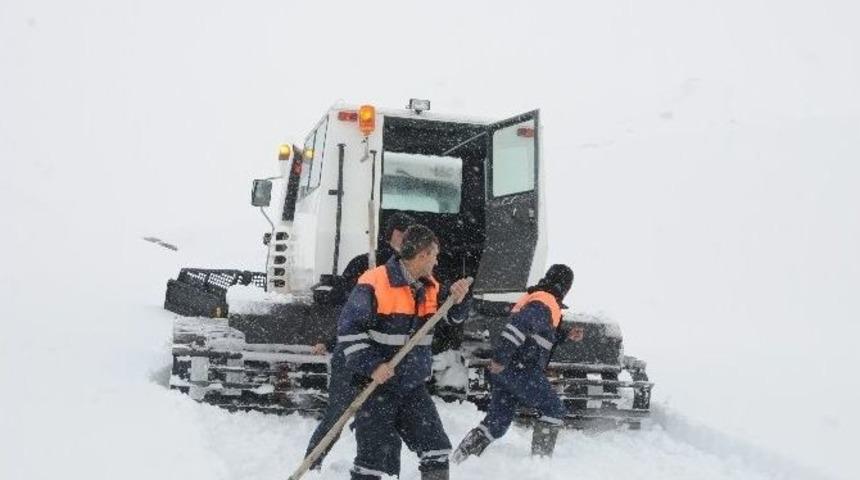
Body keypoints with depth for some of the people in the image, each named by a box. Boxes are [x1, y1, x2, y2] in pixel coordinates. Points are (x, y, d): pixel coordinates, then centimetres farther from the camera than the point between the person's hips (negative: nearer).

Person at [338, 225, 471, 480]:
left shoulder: (429, 287, 5)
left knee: (436, 449, 6)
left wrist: (456, 298, -11)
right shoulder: (374, 283, -17)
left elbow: (453, 317, 12)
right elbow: (348, 328, -16)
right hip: (377, 384, -6)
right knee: (373, 453, -1)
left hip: (414, 387, 6)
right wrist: (371, 365, -23)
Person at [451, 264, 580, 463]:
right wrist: (501, 357, -29)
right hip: (522, 370, -9)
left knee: (496, 423, 12)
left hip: (503, 371, 9)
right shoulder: (545, 304, -12)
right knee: (554, 410, 4)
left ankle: (458, 458, 8)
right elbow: (518, 326, -26)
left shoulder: (531, 298, 20)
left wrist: (567, 335, 25)